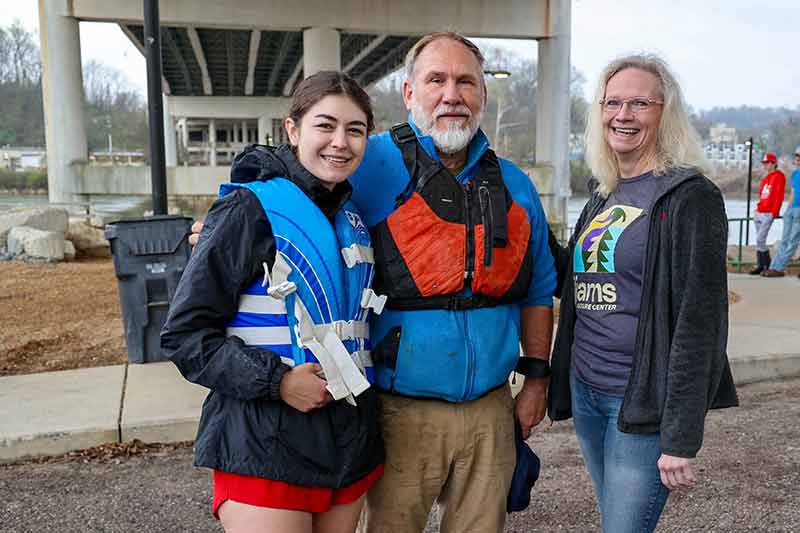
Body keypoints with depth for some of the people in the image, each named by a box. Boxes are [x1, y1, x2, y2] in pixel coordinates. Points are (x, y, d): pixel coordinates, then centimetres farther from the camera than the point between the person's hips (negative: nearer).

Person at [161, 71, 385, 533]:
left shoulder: (356, 221, 9)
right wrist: (275, 380, -21)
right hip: (266, 449, -6)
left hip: (352, 443, 7)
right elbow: (185, 334, -12)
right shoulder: (249, 211, -11)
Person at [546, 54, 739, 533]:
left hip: (642, 403, -7)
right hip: (586, 390, 7)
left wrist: (681, 437, -18)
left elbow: (700, 321, -15)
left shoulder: (691, 196, -11)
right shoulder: (603, 196, 10)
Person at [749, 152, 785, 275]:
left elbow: (779, 196, -13)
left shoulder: (779, 176, -6)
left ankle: (767, 264, -1)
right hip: (759, 213, 8)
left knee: (760, 239, -12)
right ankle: (761, 265, 12)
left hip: (768, 214, -8)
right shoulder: (766, 178, 18)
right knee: (760, 240, 8)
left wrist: (774, 212, -18)